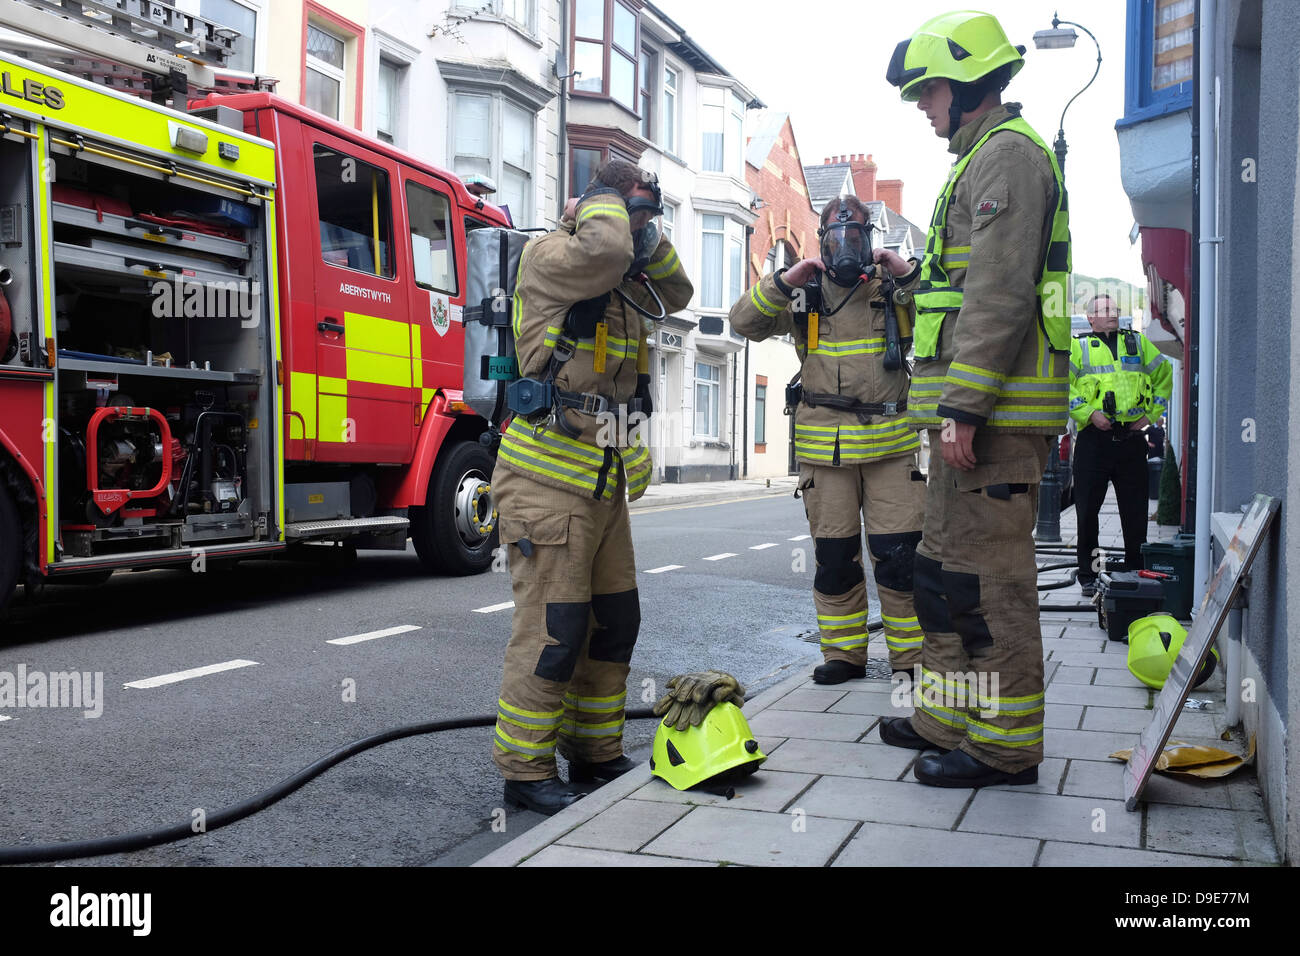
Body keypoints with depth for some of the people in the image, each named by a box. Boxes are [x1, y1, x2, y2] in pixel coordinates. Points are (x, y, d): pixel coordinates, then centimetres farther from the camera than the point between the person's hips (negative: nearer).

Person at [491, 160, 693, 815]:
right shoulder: (549, 257, -8)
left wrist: (648, 237, 14)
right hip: (549, 480, -9)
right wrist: (604, 201, -6)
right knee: (552, 631, -7)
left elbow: (676, 293, 31)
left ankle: (596, 754, 26)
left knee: (614, 623, 13)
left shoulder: (620, 282, 18)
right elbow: (603, 250, -28)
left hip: (605, 486, 9)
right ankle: (526, 772, 6)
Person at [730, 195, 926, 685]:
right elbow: (744, 322, 1)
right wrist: (784, 281, -11)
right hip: (824, 444, 1)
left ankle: (912, 654, 7)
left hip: (889, 441, -1)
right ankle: (843, 652, 17)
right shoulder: (804, 294, 11)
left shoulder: (892, 289, 10)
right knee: (834, 554, 5)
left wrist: (908, 272, -10)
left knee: (899, 553, -4)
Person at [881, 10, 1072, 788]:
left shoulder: (1007, 154, -9)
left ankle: (1006, 744, 2)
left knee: (989, 574, -7)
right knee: (947, 565, 16)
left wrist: (963, 406, -23)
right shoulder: (983, 159, 24)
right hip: (975, 407, 11)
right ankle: (949, 718, 26)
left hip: (996, 410, -11)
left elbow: (1001, 294, -20)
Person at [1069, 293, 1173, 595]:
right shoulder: (1079, 347, 7)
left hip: (1131, 438, 3)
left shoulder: (1138, 343, 18)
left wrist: (1151, 413, 9)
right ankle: (1088, 576, 9)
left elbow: (1164, 375, 22)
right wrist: (1088, 412, -13)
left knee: (1136, 513, 5)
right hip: (1094, 438, -3)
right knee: (1088, 510, -1)